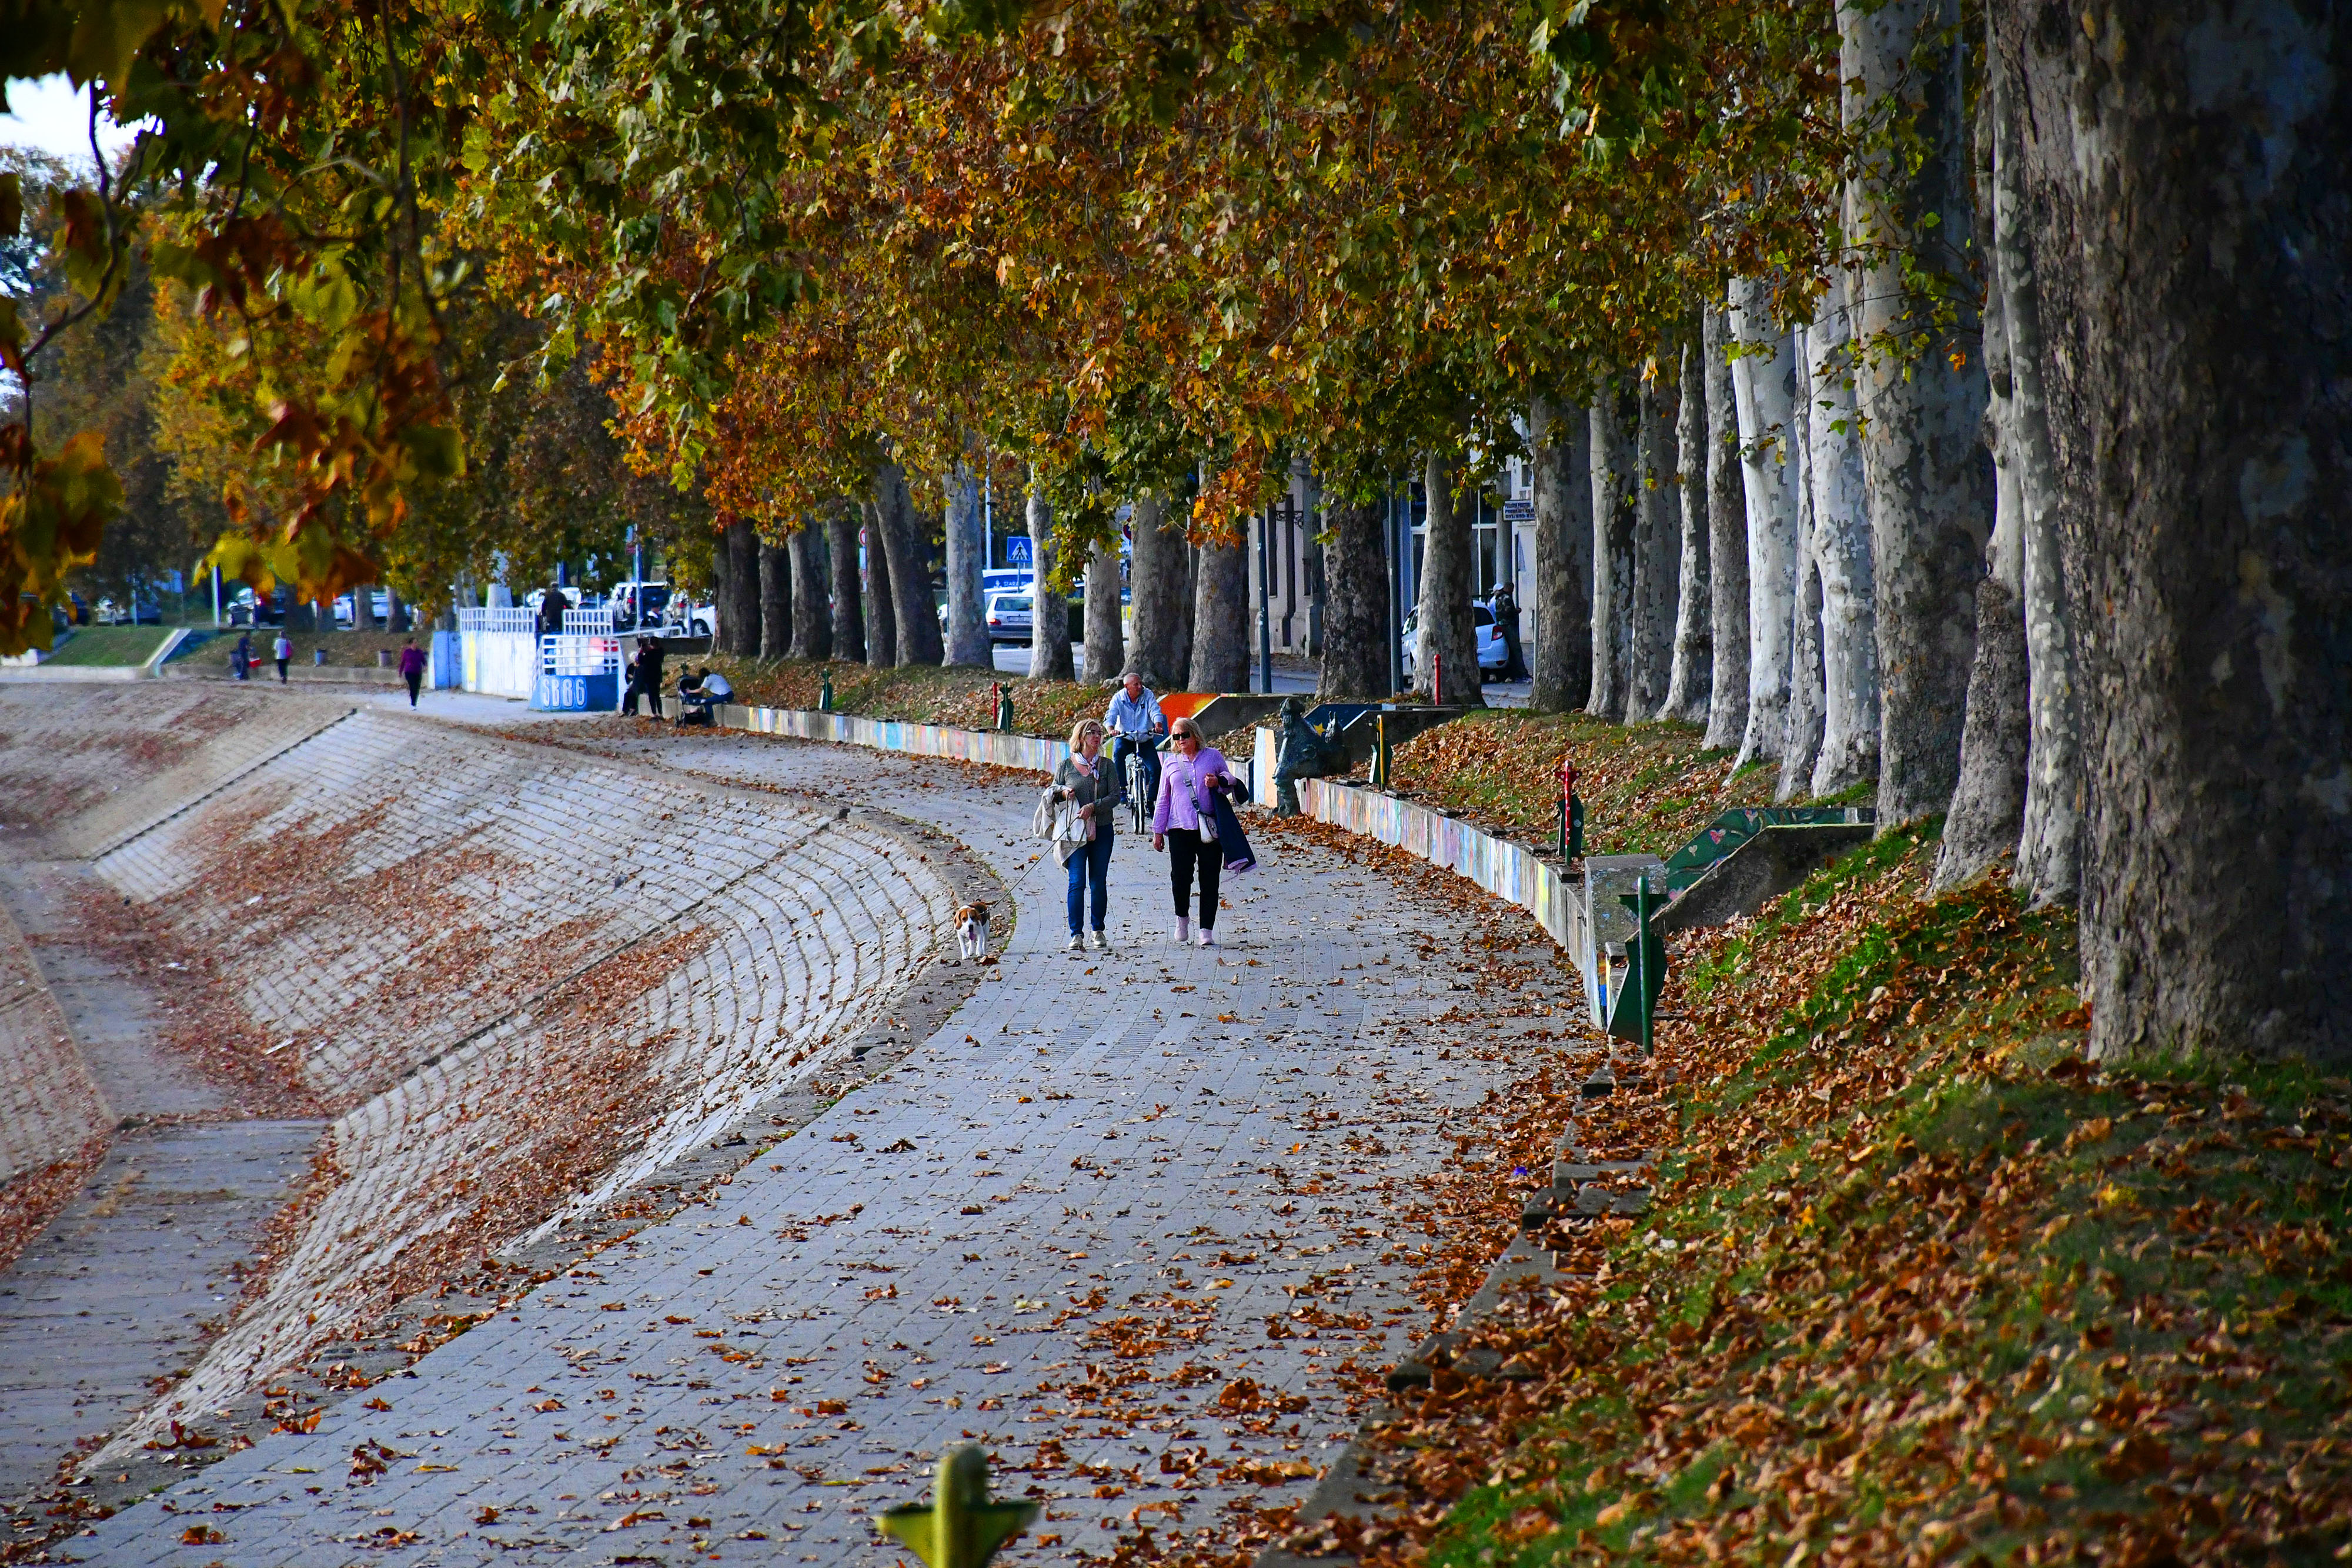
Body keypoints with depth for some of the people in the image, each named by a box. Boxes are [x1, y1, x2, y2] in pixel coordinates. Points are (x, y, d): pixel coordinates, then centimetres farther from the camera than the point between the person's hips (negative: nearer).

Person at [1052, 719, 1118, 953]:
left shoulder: (1106, 765, 5)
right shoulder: (1067, 765, 5)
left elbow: (1115, 796, -2)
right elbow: (1052, 792, 14)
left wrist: (1093, 807, -17)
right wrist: (1063, 791, -9)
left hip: (1102, 830, 1)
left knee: (1099, 882, 6)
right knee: (1077, 882, -9)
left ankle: (1098, 932, 17)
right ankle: (1076, 934, -9)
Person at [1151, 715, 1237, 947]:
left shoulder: (1213, 756, 8)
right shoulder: (1171, 764, 12)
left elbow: (1229, 780, 16)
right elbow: (1163, 800, 15)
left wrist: (1218, 782, -8)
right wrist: (1158, 831, 13)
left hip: (1210, 829, -1)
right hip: (1180, 829, 1)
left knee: (1209, 880, -2)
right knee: (1180, 876, -9)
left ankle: (1206, 931, 1)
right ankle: (1182, 917, 17)